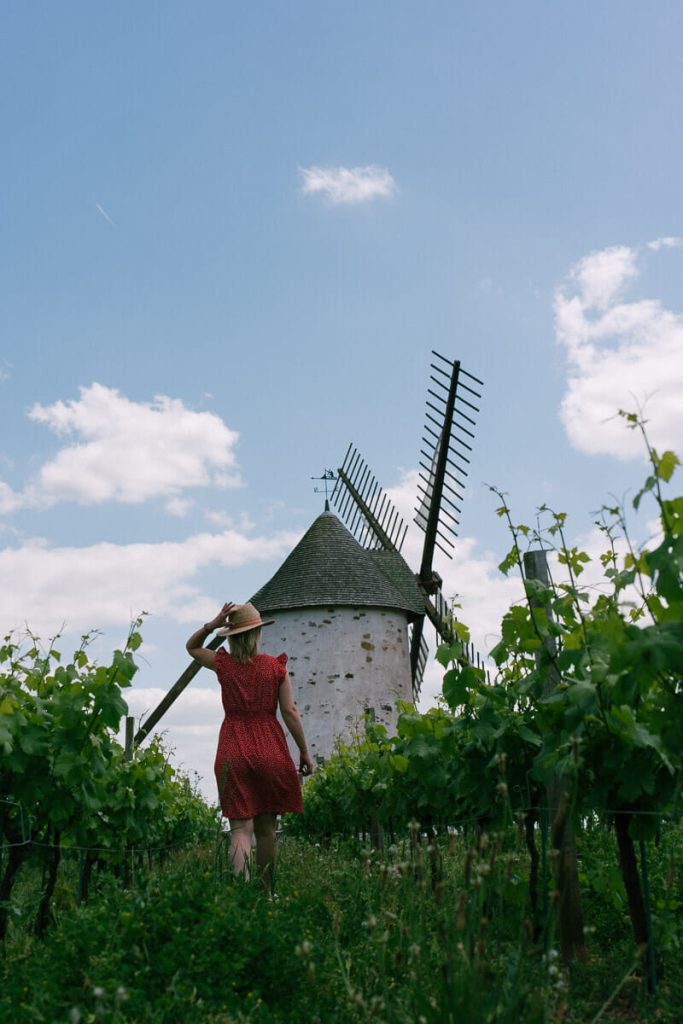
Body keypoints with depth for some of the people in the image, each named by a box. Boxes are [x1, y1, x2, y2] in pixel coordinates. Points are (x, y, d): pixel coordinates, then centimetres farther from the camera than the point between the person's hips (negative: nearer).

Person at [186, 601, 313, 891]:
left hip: (233, 751, 0)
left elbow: (192, 647, 19)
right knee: (266, 828, 13)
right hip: (270, 750, 0)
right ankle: (266, 892, 22)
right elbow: (290, 711, -4)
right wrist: (305, 752, 3)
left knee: (240, 827, -2)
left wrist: (211, 625, 2)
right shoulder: (276, 666, -2)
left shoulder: (224, 664, 1)